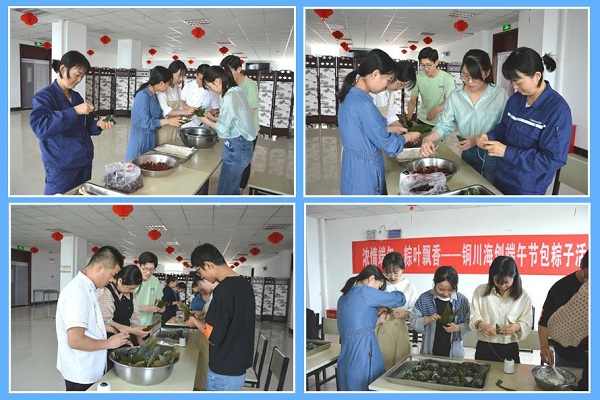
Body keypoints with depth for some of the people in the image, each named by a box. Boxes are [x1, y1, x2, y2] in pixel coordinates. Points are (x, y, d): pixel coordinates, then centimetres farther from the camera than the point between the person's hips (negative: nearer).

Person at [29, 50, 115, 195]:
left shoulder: (77, 97, 11)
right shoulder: (45, 96, -10)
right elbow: (39, 127, -26)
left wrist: (98, 124, -3)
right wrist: (74, 111, -28)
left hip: (84, 163, 7)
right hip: (61, 168, -7)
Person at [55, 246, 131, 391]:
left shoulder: (86, 288, 7)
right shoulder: (78, 292, -25)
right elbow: (75, 341, -30)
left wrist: (114, 330, 8)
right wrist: (109, 343, -19)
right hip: (81, 374, -9)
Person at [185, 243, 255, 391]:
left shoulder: (224, 289, -23)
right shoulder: (245, 284, 4)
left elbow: (214, 336, -21)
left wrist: (195, 322, -4)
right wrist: (205, 317, 15)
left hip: (224, 372, -8)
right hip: (239, 366, 8)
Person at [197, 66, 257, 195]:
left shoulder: (230, 97, -19)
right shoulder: (236, 92, 10)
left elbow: (223, 129, -17)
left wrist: (207, 121, -1)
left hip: (236, 148, -10)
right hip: (241, 146, 10)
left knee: (224, 191, -2)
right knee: (233, 189, 19)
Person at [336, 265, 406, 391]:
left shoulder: (344, 297, 17)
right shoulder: (365, 292, -9)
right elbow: (400, 299, -2)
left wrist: (378, 320, 22)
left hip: (347, 356, 9)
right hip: (362, 355, -9)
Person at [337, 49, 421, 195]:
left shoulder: (350, 95, 2)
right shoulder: (363, 104, -26)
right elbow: (387, 144, -18)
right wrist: (408, 136, -2)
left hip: (354, 163, 9)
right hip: (363, 169, -9)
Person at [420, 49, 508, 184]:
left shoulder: (500, 95, -12)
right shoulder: (455, 96, -4)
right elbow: (445, 125, -8)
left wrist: (478, 139, -23)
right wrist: (428, 139, -26)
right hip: (469, 152, 3)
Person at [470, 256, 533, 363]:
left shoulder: (523, 296, -1)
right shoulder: (480, 291, -1)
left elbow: (527, 324, -3)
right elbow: (474, 316, -2)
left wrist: (517, 327, -24)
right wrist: (481, 324, -24)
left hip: (510, 349, 0)